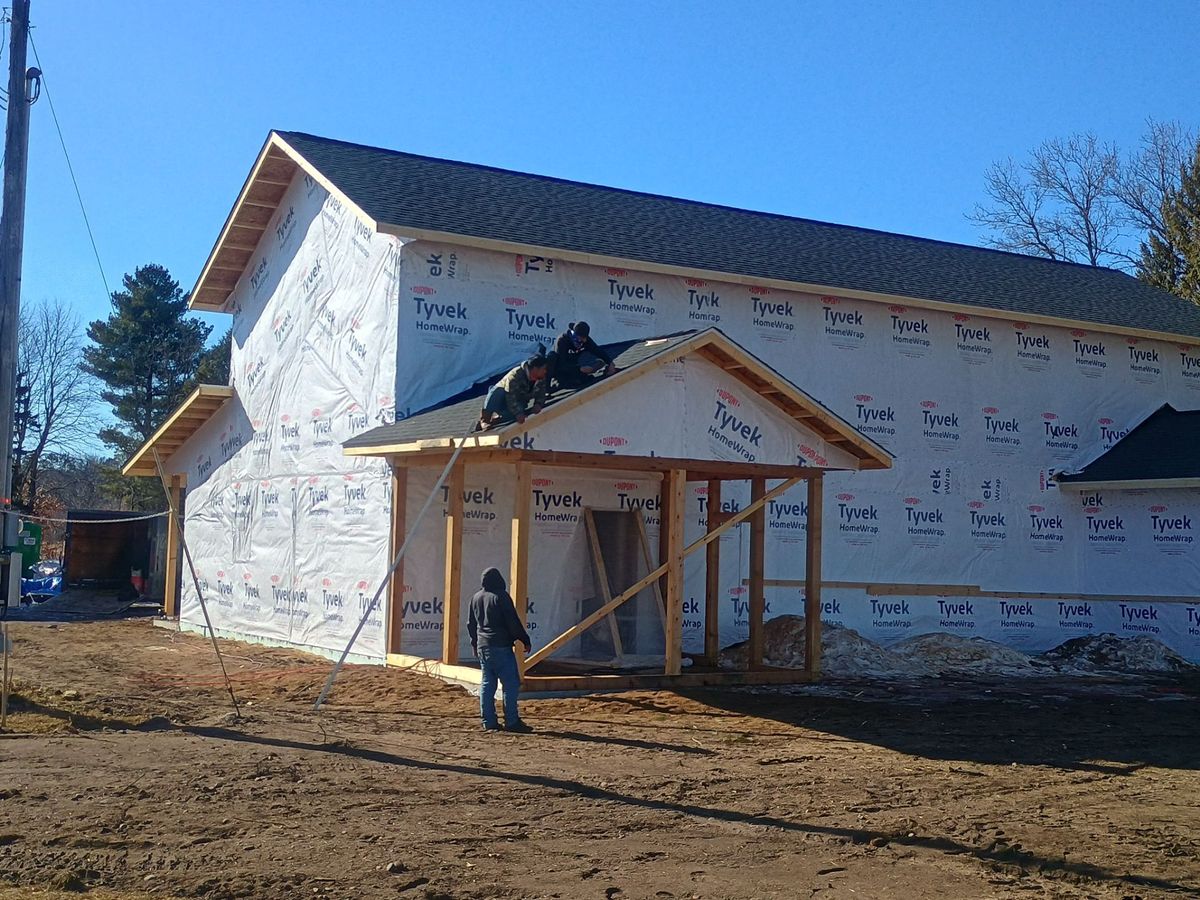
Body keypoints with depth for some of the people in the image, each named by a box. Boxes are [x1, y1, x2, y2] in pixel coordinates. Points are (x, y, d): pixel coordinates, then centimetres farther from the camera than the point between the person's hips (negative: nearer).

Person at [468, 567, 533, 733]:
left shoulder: (475, 598, 13)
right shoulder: (501, 596, -9)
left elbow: (471, 624, 21)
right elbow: (513, 622, -12)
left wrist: (475, 644, 32)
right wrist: (525, 640, -6)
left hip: (483, 648, 8)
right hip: (501, 646, -7)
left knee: (487, 684, 10)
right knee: (511, 683, -5)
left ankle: (489, 722, 9)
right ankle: (511, 721, -8)